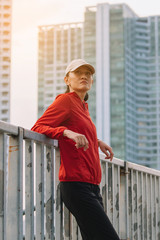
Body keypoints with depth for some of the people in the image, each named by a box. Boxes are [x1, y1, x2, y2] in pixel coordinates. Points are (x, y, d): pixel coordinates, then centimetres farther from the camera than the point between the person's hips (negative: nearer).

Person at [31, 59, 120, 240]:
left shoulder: (82, 106, 20)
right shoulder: (66, 100, -4)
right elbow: (37, 128, -13)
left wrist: (97, 142, 27)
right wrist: (66, 132, -28)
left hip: (91, 186, 9)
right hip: (76, 184, -9)